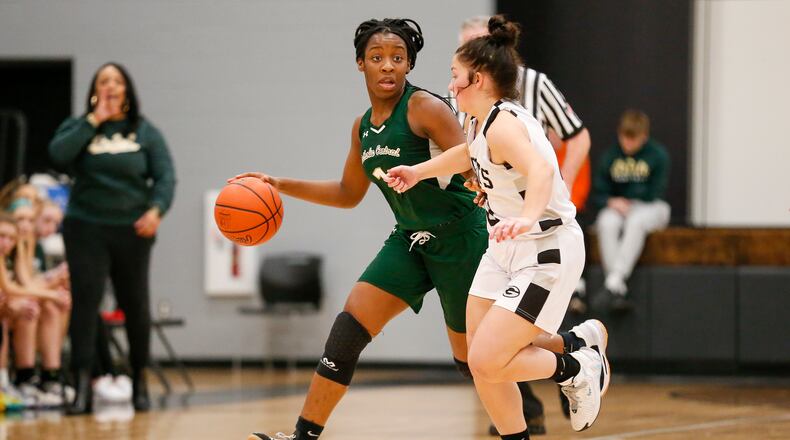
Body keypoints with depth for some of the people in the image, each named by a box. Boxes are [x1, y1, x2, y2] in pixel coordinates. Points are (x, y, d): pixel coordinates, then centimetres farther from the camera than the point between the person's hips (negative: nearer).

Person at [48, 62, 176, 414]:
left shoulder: (146, 132, 6)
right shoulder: (79, 127, 5)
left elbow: (165, 176, -2)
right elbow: (58, 154, -15)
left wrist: (157, 210, -20)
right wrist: (94, 121, -12)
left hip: (132, 230, 1)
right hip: (86, 229, -1)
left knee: (136, 305, 8)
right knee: (84, 302, -11)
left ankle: (140, 383, 23)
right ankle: (82, 387, -15)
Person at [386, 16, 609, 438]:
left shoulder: (504, 124, -23)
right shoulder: (478, 121, 5)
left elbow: (540, 170, -45)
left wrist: (527, 218, -62)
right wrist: (419, 171, 35)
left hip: (547, 251, -9)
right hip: (506, 248, 9)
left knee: (487, 362, -14)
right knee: (480, 359, 4)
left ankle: (580, 368, 8)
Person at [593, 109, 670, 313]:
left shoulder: (657, 155, -3)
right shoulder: (610, 157, 3)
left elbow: (656, 194, -3)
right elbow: (599, 194, 6)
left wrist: (630, 205, -13)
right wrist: (612, 202, -15)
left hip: (650, 208, -2)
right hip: (617, 208, 2)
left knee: (636, 221, -37)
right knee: (607, 223, -33)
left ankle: (614, 281, -44)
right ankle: (618, 290, -39)